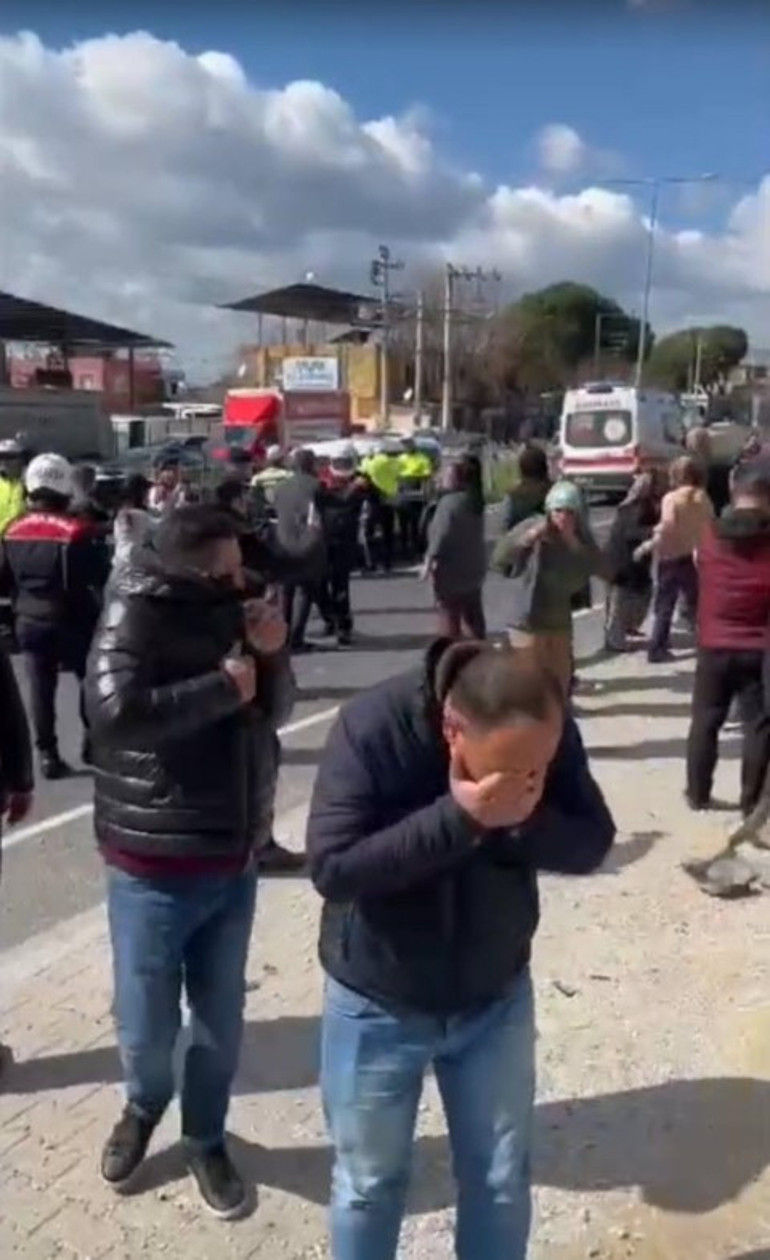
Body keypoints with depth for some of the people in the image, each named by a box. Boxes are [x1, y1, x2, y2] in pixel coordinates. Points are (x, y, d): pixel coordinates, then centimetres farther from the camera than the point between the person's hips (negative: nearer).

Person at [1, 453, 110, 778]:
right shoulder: (79, 532, -16)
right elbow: (100, 580, -14)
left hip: (30, 622, 4)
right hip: (71, 622, -4)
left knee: (40, 688, 9)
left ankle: (47, 754, 11)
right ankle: (92, 737, 20)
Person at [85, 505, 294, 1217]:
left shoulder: (228, 611, 4)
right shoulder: (136, 614, -13)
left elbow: (275, 712, 9)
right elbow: (115, 710, -29)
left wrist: (271, 655, -9)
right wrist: (222, 686, -23)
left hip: (234, 858, 5)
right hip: (155, 864, -4)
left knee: (221, 1017, 15)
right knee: (146, 1027, 8)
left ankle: (206, 1136, 38)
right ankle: (144, 1105, 41)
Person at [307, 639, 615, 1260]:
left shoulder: (549, 730, -16)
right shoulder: (372, 727, -28)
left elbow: (591, 844, -11)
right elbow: (332, 867, -30)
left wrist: (523, 819, -32)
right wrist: (459, 817, -37)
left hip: (496, 997, 3)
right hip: (377, 1007, -2)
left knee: (501, 1178, 20)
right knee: (369, 1183, 18)